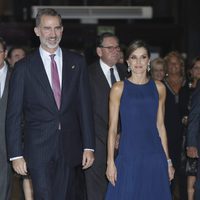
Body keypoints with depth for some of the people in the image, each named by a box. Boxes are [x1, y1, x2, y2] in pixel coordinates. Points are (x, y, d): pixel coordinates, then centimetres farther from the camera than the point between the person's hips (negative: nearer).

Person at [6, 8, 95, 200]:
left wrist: (88, 146, 2)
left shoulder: (77, 62, 6)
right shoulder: (24, 67, -1)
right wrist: (16, 155, -5)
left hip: (71, 148, 2)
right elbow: (13, 115, 0)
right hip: (39, 149, -2)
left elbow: (85, 107, 7)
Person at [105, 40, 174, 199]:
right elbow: (112, 127, 0)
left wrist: (168, 160, 8)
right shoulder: (119, 88, 1)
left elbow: (160, 125, 11)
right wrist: (110, 162, -5)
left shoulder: (159, 88, 8)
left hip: (155, 156, 2)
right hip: (128, 157, -2)